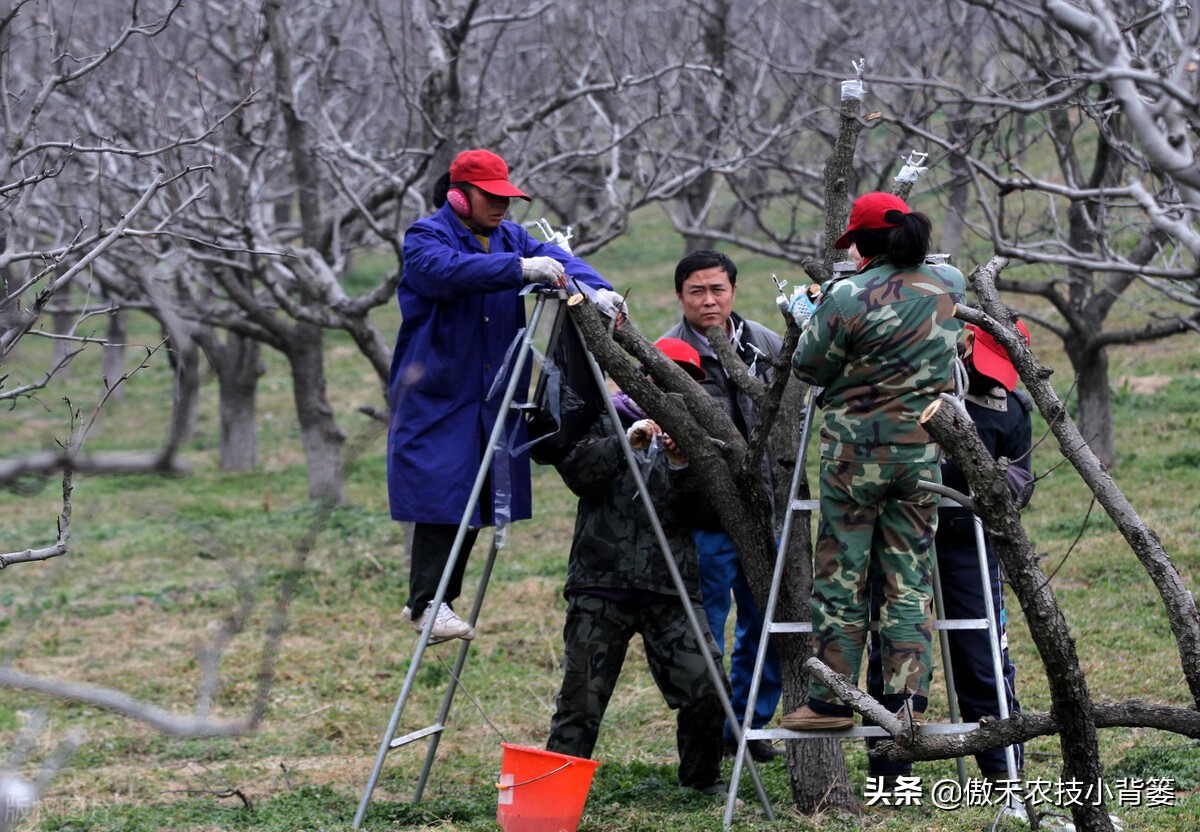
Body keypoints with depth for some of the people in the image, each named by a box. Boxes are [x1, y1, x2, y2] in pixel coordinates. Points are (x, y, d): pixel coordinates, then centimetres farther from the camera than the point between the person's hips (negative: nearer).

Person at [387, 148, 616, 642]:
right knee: (440, 493, -12)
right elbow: (449, 269, -29)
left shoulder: (510, 237, 13)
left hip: (493, 397, 7)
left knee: (477, 499, 6)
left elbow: (557, 259, 0)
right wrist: (519, 268, -40)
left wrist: (597, 290, -21)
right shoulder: (425, 238, -8)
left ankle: (437, 599, 16)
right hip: (437, 397, -7)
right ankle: (426, 604, -8)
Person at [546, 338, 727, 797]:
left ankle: (703, 777, 14)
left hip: (670, 588, 2)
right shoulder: (607, 422, 10)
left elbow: (704, 510, 4)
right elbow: (577, 471, -7)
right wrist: (624, 444, -18)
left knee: (704, 687, -8)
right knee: (582, 695, -7)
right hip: (602, 584, -2)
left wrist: (682, 466, -13)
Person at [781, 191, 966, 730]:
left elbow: (809, 367, -5)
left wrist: (817, 316, 14)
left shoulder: (849, 297, -14)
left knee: (842, 575, 4)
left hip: (856, 449, -4)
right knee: (910, 576, 9)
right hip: (923, 452, 4)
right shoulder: (950, 287, 4)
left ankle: (831, 701, 8)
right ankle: (906, 699, 3)